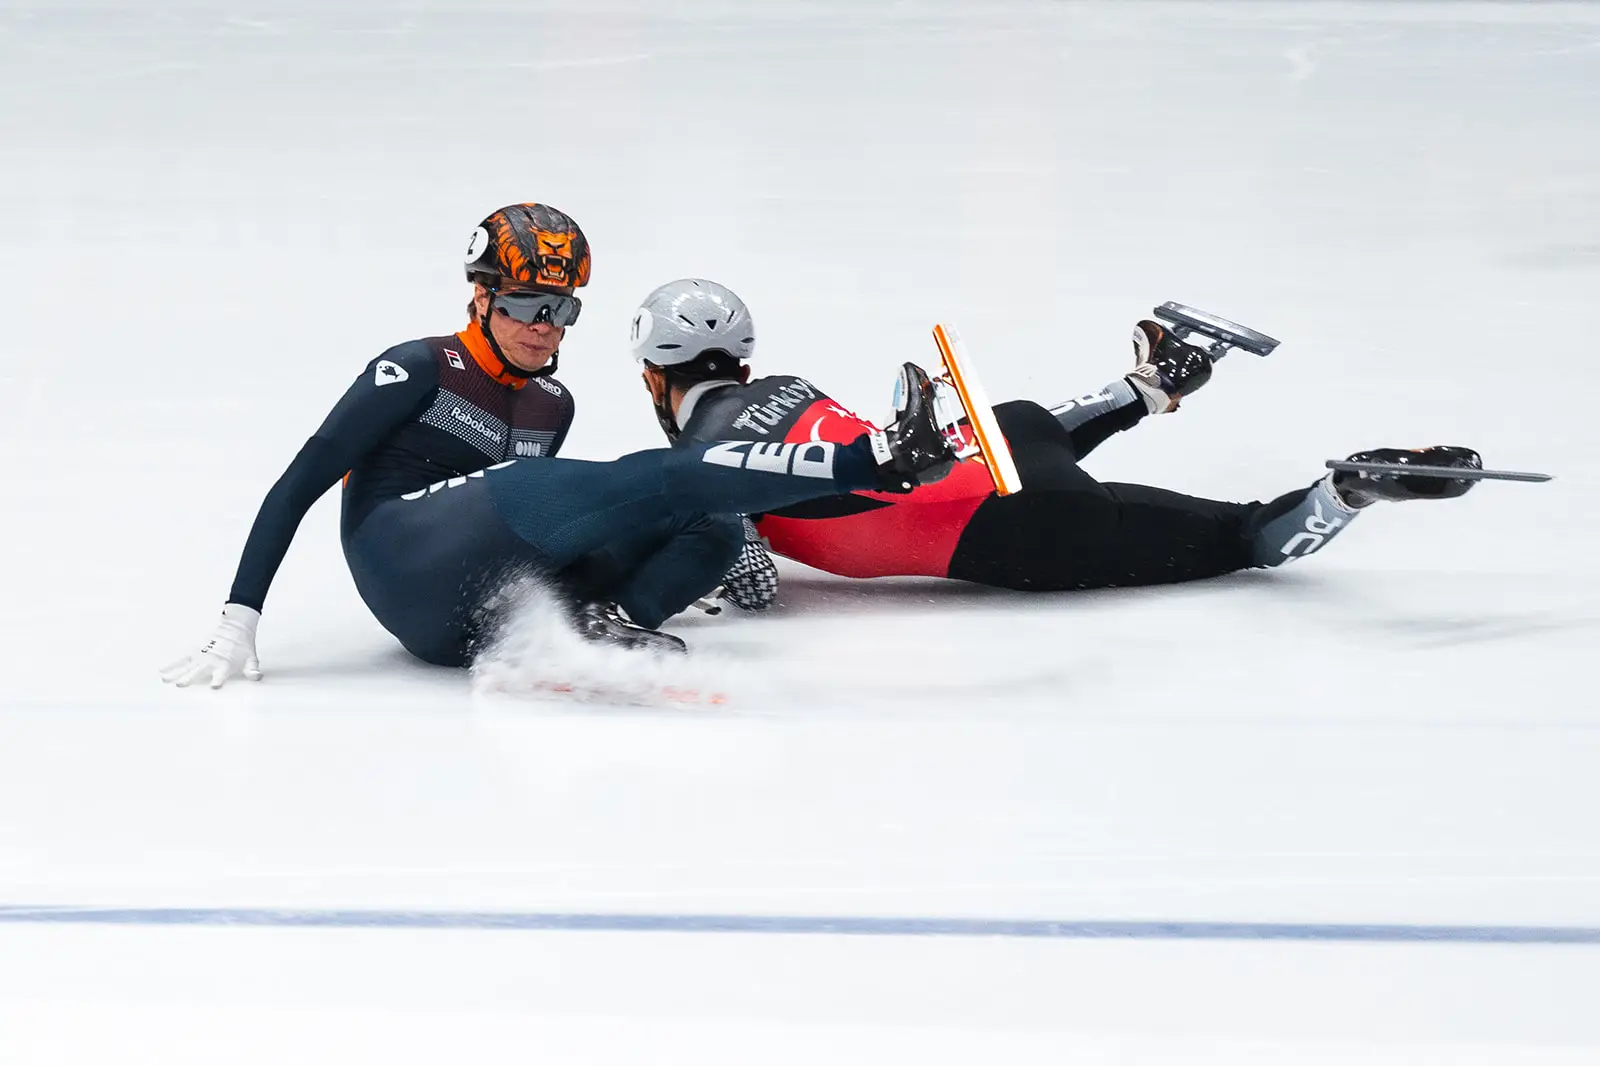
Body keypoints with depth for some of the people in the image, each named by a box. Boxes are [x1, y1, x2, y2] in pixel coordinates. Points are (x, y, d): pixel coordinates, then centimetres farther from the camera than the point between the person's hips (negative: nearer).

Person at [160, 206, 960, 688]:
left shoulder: (552, 407, 27)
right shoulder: (420, 371, 7)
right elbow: (297, 486, 2)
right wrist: (237, 626, -7)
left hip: (471, 622, 7)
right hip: (409, 565, -7)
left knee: (715, 528, -4)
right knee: (659, 481, -20)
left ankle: (610, 622, -30)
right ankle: (876, 459, -28)